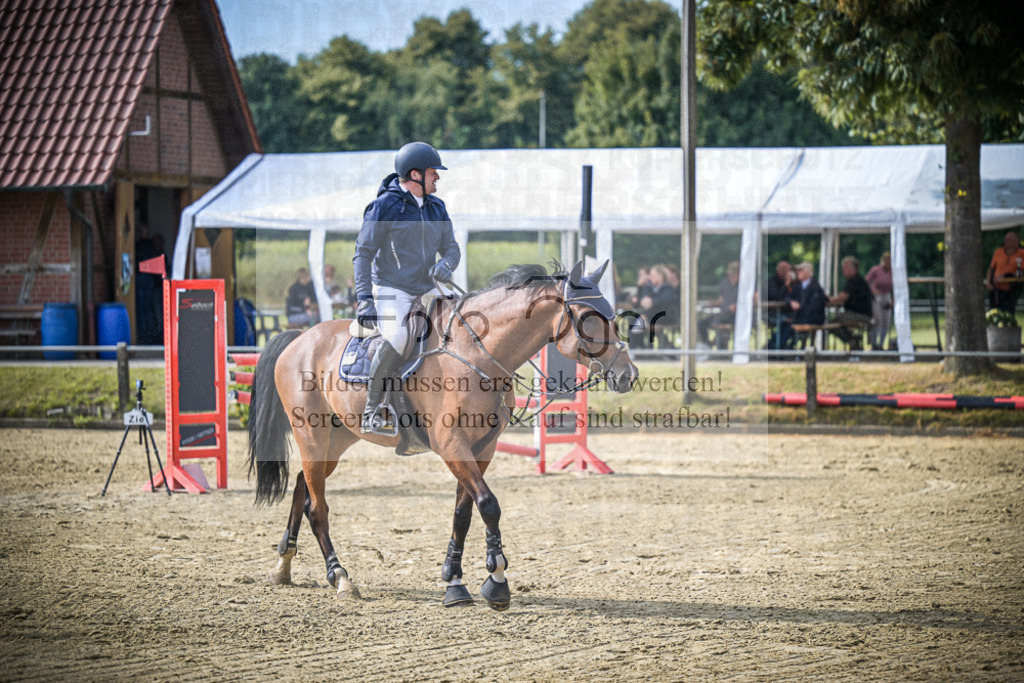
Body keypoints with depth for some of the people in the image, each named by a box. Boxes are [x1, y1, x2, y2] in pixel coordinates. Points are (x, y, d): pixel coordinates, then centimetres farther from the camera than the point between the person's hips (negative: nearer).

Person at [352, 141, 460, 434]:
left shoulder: (436, 208, 13)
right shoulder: (384, 206, -8)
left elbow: (451, 247, 14)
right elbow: (363, 254, -9)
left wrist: (446, 264, -12)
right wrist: (364, 299, -20)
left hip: (425, 292, 7)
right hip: (390, 290, -7)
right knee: (396, 339, -31)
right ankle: (372, 412, -20)